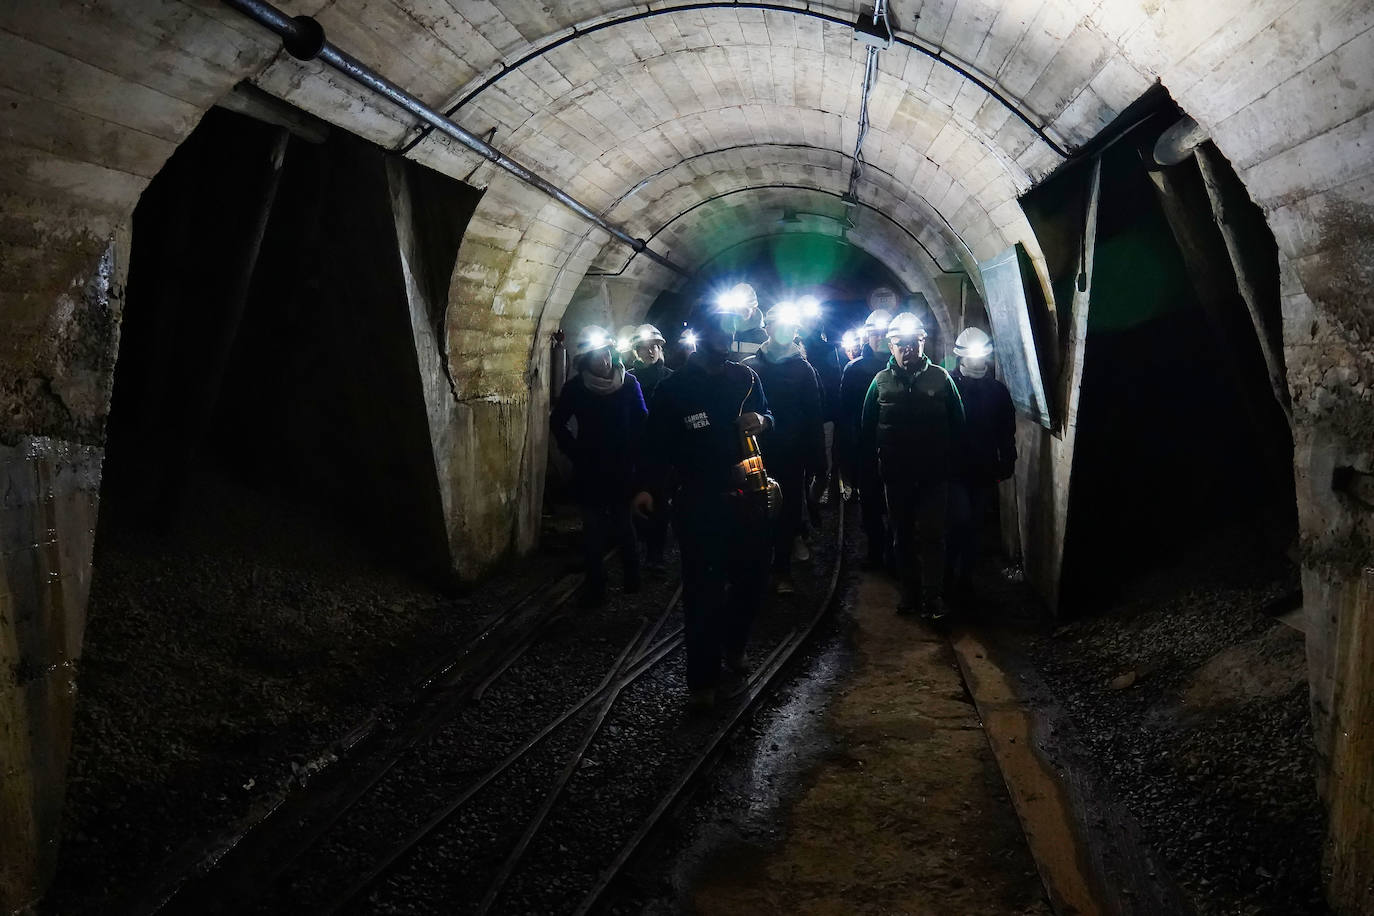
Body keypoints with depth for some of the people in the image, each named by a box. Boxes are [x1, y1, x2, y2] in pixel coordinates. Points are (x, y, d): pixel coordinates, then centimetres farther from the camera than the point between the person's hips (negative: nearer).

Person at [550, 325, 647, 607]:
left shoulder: (628, 383, -4)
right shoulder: (576, 387, -3)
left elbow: (642, 422, 2)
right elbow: (557, 423, 6)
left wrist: (632, 453, -5)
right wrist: (576, 453, 1)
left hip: (622, 469, 0)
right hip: (589, 470, 0)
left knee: (623, 524, 6)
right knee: (593, 530, 3)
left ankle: (632, 578, 17)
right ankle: (595, 585, 9)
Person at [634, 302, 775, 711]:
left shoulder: (745, 378, 9)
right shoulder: (673, 389, -3)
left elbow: (768, 414, 20)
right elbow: (656, 443, -6)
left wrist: (761, 421, -5)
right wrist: (647, 487, -20)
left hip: (744, 495, 5)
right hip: (697, 503, -4)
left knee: (752, 577, 12)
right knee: (703, 590, -4)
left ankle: (732, 646, 38)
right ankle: (702, 679, 8)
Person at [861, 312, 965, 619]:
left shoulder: (940, 378, -2)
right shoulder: (882, 381, 1)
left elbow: (957, 424, 3)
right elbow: (868, 429, 8)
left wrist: (946, 458, 0)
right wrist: (883, 456, 3)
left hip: (933, 475, -2)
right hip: (896, 476, 2)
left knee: (931, 536, -3)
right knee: (903, 536, 11)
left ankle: (933, 595, 3)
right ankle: (909, 591, 21)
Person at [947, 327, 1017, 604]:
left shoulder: (998, 391, 4)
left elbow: (1007, 434, 8)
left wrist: (1006, 466, 4)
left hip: (985, 473, 4)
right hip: (955, 469, -4)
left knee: (975, 526, 10)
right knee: (961, 520, -13)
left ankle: (965, 577, 23)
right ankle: (950, 569, 10)